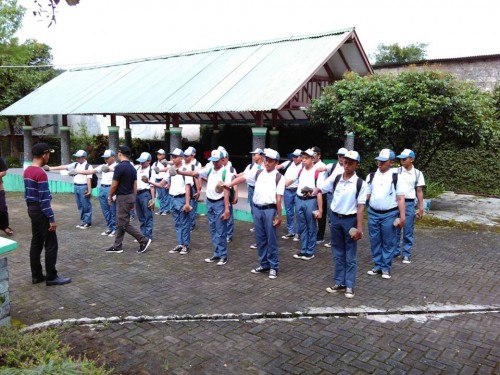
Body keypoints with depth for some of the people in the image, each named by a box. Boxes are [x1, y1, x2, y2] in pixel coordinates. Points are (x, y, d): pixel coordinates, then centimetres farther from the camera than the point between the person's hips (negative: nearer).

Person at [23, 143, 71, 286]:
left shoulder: (27, 171, 9)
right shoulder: (41, 173, -20)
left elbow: (27, 193, 15)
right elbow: (44, 199, -22)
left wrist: (31, 207, 23)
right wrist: (51, 219, -20)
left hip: (32, 209, 10)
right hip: (40, 211, -10)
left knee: (36, 243, 14)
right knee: (51, 244, -3)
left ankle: (36, 275, 20)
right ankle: (51, 277, 3)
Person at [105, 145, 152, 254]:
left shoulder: (119, 167, -18)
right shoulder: (132, 168, 8)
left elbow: (114, 185, -16)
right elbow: (135, 186, 10)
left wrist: (110, 197, -1)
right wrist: (133, 200, 17)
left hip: (123, 197, -9)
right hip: (130, 196, 9)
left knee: (124, 224, -3)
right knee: (120, 223, 14)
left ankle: (144, 240, -2)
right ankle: (117, 246, 19)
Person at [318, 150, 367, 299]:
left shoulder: (360, 183, -9)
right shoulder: (335, 178, 0)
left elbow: (360, 207, -10)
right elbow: (320, 189, -2)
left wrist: (359, 227, -13)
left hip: (350, 220, -3)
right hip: (335, 218, 4)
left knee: (350, 255, 6)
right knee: (338, 253, 13)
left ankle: (349, 286, 16)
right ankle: (339, 283, 24)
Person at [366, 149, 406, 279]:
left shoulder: (395, 177, -5)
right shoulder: (371, 176, 4)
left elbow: (400, 198, -5)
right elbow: (366, 195, 7)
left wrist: (402, 217, -8)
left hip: (389, 214, -3)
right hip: (373, 213, 3)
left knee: (388, 242, 6)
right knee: (375, 241, 11)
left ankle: (386, 268, 18)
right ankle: (377, 266, 24)